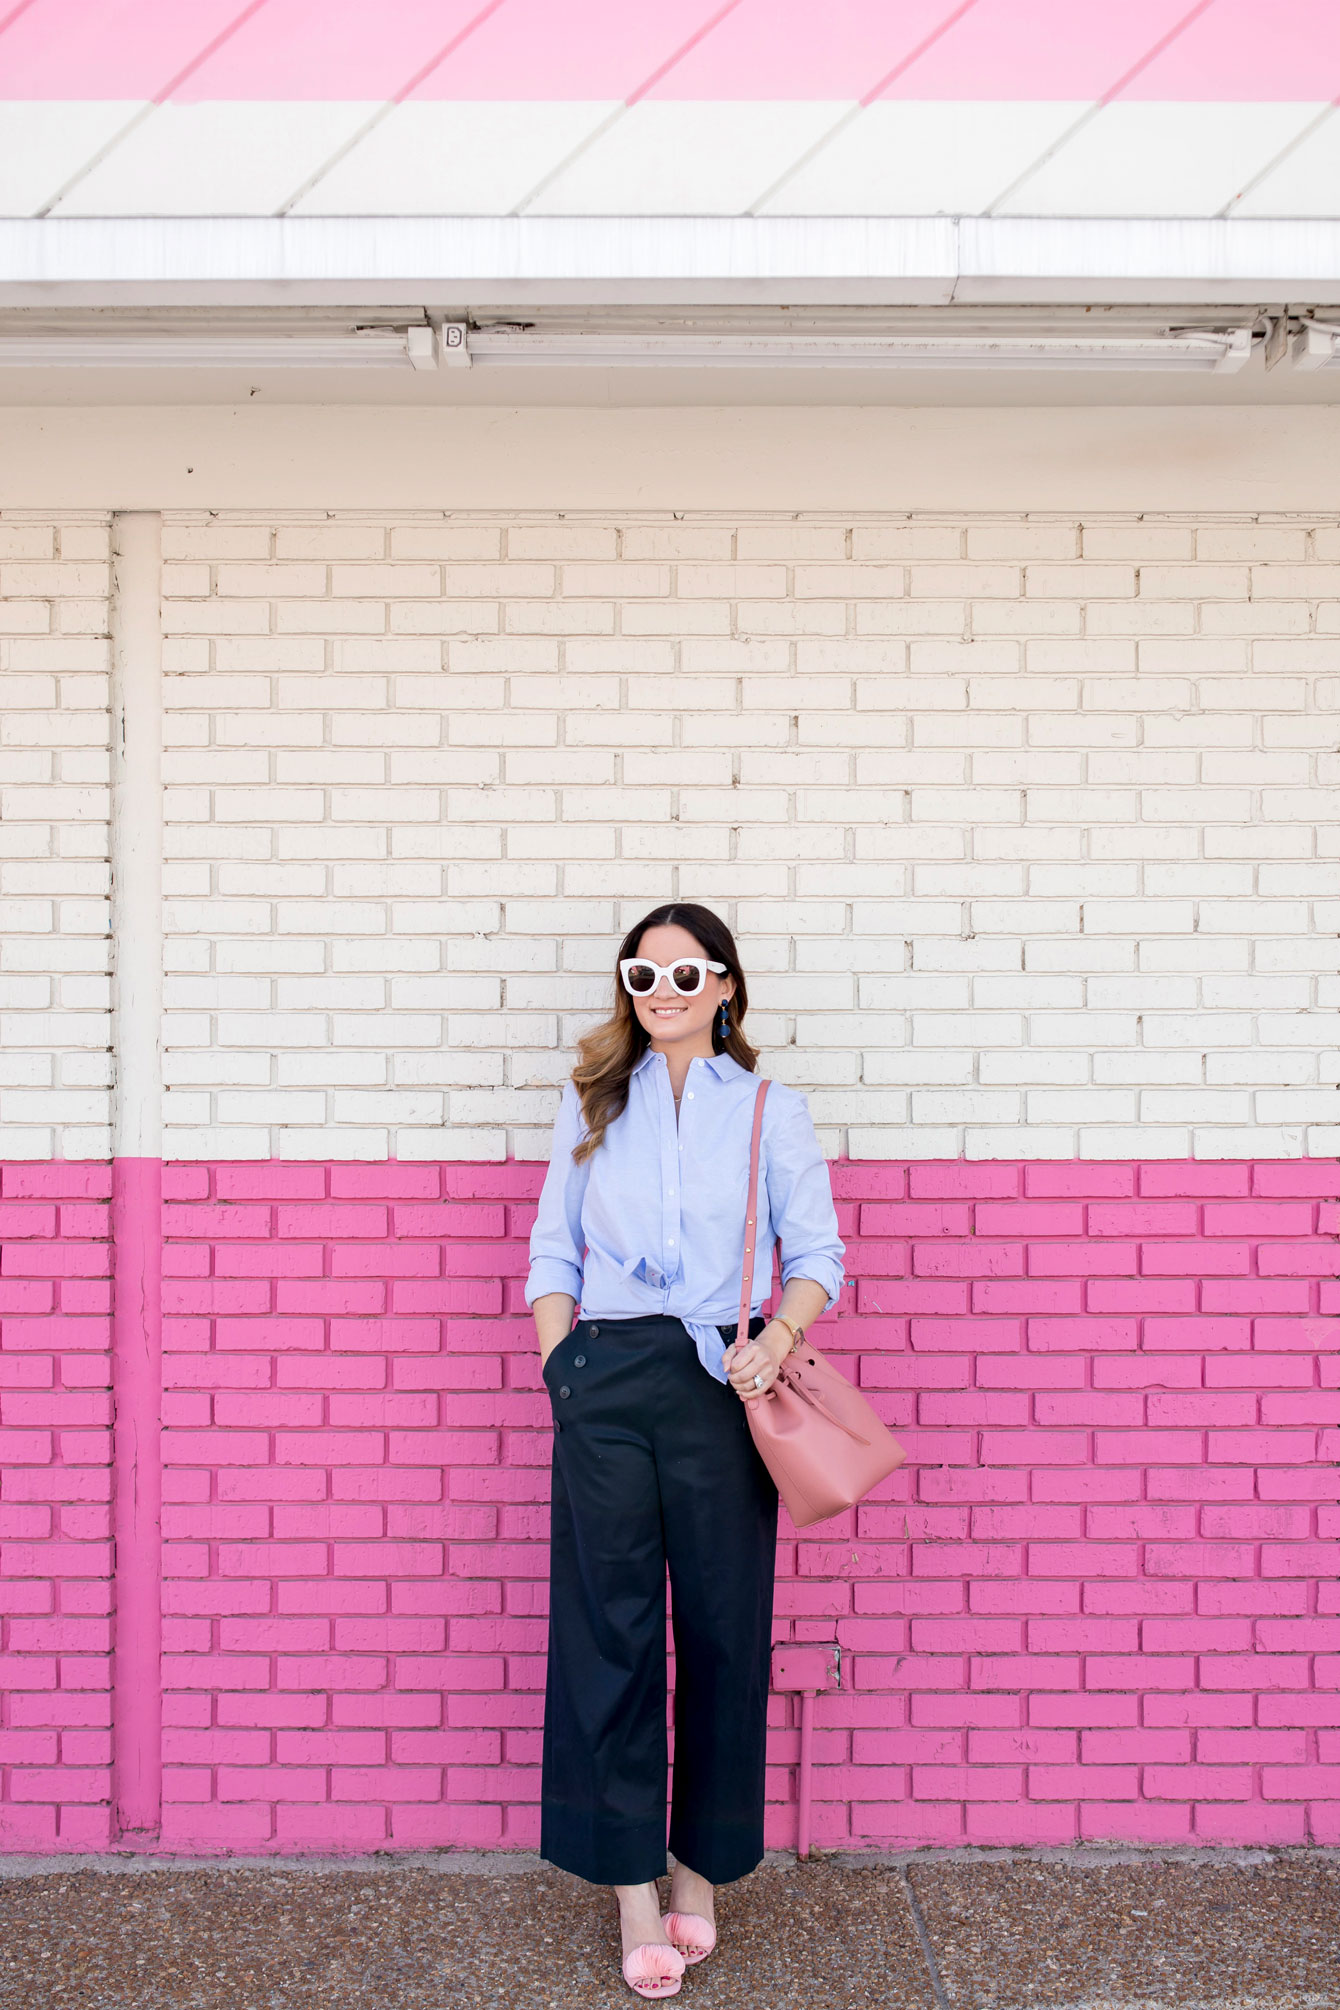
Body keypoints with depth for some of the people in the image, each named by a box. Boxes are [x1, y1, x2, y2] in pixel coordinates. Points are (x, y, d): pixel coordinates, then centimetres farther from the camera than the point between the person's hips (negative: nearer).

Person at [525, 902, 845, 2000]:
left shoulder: (772, 1109, 8)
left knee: (723, 1626, 5)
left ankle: (702, 1868, 23)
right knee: (610, 1626, 2)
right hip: (607, 1383, 1)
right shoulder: (592, 1103, 13)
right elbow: (552, 1251, 12)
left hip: (722, 1384, -1)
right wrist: (563, 1366, 0)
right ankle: (634, 1889, 13)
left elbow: (817, 1253, 4)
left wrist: (774, 1344, -14)